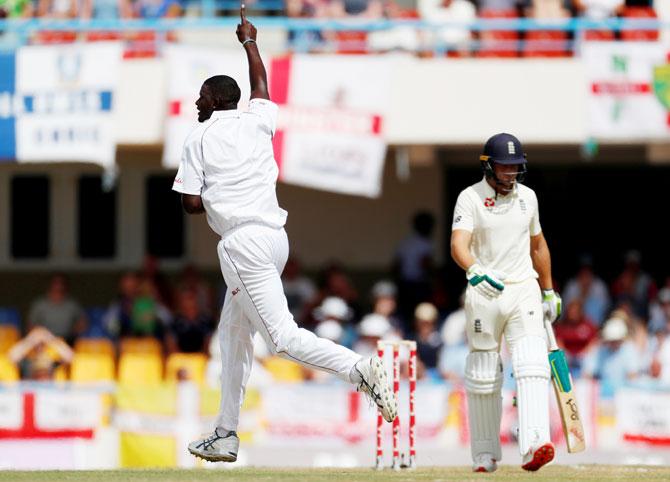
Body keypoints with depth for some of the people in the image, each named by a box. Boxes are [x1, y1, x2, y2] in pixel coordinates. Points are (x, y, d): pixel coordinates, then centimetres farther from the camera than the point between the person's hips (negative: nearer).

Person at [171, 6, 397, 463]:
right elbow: (261, 83, 35)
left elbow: (191, 203, -5)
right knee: (233, 333, 18)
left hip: (243, 242, -8)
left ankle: (360, 369, -36)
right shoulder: (257, 120, 12)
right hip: (276, 235, 8)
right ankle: (226, 436, 21)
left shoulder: (200, 138, -2)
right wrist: (249, 41, 49)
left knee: (283, 336, -15)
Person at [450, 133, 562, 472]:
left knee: (531, 367, -16)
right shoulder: (470, 198, -6)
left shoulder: (527, 196, 9)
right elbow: (458, 243, -22)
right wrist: (475, 271, -42)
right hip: (483, 294, -3)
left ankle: (534, 447, -29)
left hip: (524, 291, 3)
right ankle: (485, 455, 15)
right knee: (483, 377, 3)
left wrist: (549, 292, 23)